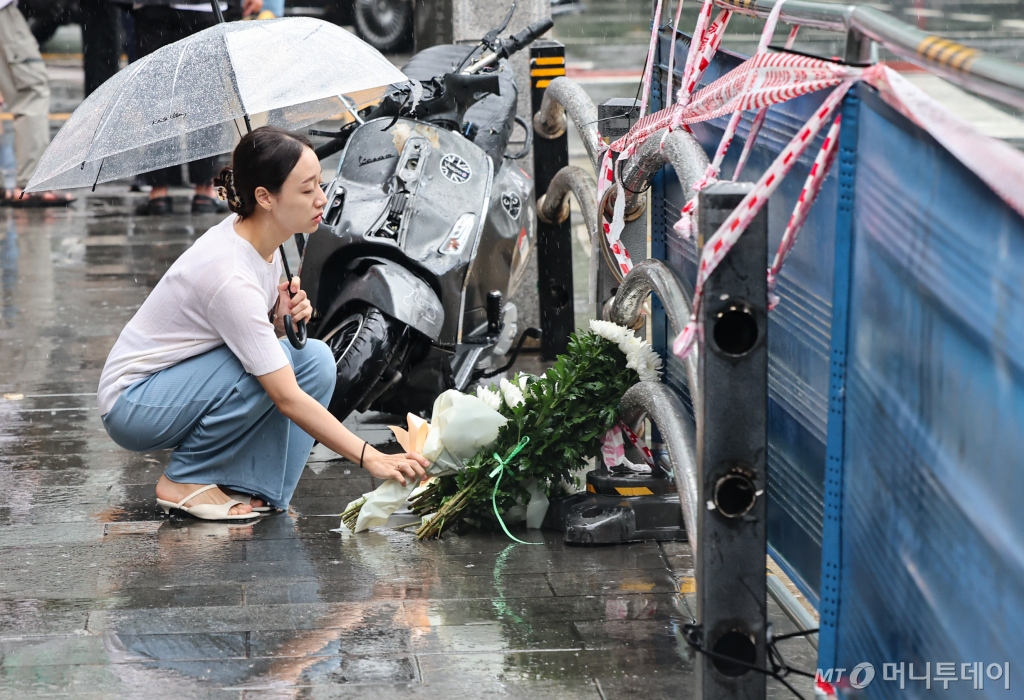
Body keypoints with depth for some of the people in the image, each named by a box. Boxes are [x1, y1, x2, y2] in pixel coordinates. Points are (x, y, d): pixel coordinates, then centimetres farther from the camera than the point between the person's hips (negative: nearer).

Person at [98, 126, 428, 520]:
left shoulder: (258, 238, -5)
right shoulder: (230, 275, -31)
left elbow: (256, 334, 9)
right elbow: (287, 399, -30)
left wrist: (282, 318, -14)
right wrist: (370, 459, -31)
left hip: (184, 389, 8)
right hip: (131, 404, -8)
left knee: (317, 361, -8)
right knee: (275, 368, -27)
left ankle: (241, 483, -3)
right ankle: (184, 480, -11)